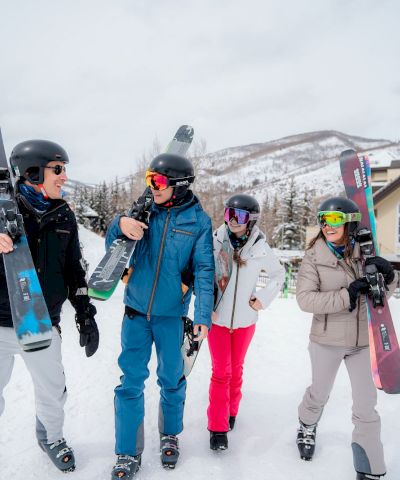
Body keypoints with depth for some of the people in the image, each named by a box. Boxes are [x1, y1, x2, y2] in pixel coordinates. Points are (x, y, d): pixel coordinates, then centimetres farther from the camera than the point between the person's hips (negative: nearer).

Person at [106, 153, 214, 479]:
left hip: (171, 313, -1)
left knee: (171, 380, 14)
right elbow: (113, 247, 4)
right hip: (136, 309, 2)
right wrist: (120, 225, -18)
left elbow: (204, 270, -7)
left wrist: (203, 315, -16)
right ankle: (128, 453, 21)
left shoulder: (198, 220, -6)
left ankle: (170, 435, 38)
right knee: (131, 381, 6)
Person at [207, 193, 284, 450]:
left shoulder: (260, 248, -7)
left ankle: (231, 411, 38)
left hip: (245, 319, 2)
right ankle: (218, 427, 13)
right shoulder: (215, 242, -11)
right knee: (221, 372, 2)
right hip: (217, 317, -1)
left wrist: (263, 298, -2)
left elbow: (279, 274, 9)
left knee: (236, 369, 16)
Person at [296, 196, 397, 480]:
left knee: (366, 405, 11)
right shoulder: (314, 257, -13)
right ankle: (307, 427, 52)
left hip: (363, 340, 2)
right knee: (320, 394, 20)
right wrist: (346, 295, -28)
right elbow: (305, 299, -20)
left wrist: (388, 275, -16)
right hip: (327, 339, -1)